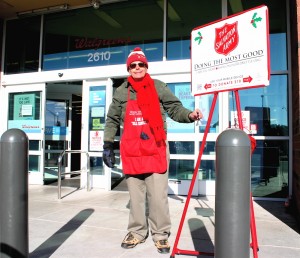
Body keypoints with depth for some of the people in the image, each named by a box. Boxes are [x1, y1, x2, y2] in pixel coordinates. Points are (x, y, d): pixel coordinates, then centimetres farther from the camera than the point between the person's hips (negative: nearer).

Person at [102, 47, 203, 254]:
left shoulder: (159, 87, 4)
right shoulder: (121, 92, 10)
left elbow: (175, 108, 2)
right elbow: (112, 120, 14)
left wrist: (189, 115, -19)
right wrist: (108, 145, 11)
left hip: (156, 149, -2)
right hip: (131, 151, 2)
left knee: (158, 195, -1)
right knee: (135, 195, 12)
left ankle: (161, 235, 15)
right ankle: (137, 232, 26)